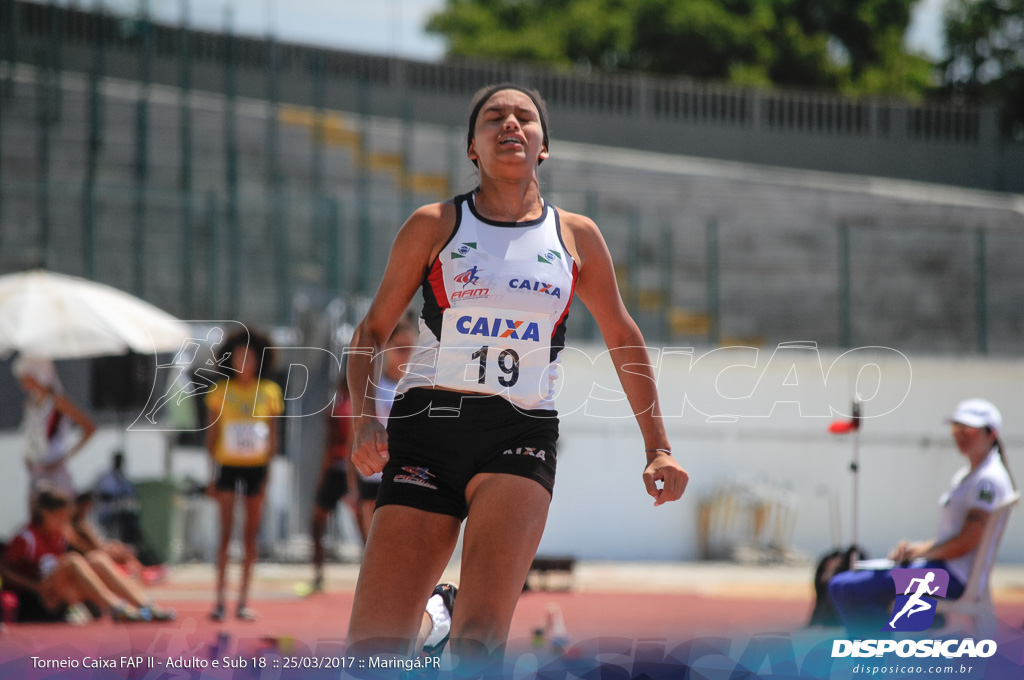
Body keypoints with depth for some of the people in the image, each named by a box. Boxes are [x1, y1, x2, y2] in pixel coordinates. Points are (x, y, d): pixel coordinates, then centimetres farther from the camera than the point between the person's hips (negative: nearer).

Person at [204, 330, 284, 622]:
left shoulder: (269, 392, 5)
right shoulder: (221, 392, 2)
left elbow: (273, 437, 7)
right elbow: (212, 436, 6)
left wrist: (268, 474, 0)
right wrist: (212, 475, 1)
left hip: (256, 466, 1)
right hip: (227, 465, -1)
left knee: (251, 534, 3)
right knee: (226, 532, -6)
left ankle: (244, 600, 7)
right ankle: (220, 599, -4)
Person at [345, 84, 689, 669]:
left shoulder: (577, 237, 12)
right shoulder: (434, 226, 9)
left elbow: (623, 340, 23)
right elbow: (373, 330, 13)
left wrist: (658, 448, 20)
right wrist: (365, 419, -5)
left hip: (521, 435, 0)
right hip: (426, 427, 0)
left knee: (481, 638, -23)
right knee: (376, 646, -10)